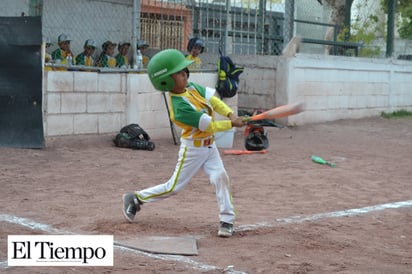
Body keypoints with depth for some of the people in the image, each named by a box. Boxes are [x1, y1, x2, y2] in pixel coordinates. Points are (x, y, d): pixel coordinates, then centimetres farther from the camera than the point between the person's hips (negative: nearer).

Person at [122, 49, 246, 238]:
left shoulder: (191, 87, -6)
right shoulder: (180, 108, -28)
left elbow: (213, 100, -6)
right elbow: (210, 126, -25)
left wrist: (231, 114, -20)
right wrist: (232, 124, -19)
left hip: (209, 146, 7)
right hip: (192, 149, -7)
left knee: (220, 176, -9)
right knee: (173, 187, 4)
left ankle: (226, 220, 0)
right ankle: (136, 199, 21)